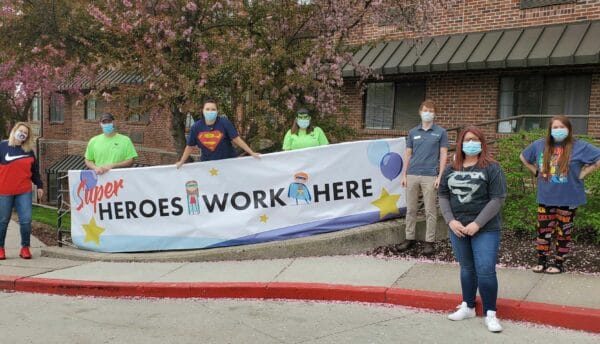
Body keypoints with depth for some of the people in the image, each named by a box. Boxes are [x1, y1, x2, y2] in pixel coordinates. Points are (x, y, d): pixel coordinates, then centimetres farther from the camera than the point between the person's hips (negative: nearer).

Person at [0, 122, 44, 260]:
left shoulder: (29, 151, 10)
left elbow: (34, 170, 16)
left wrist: (39, 185, 13)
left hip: (24, 192, 2)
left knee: (26, 220, -4)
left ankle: (25, 247, 10)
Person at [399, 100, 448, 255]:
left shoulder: (440, 132, 3)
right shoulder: (413, 132, 11)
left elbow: (443, 155, -1)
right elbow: (408, 154, 12)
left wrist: (440, 176, -9)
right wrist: (404, 175, 5)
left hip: (430, 176, -3)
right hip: (412, 175, 3)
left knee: (430, 210, 1)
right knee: (411, 209, 8)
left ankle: (429, 241, 7)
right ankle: (409, 238, 17)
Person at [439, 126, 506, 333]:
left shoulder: (491, 168, -6)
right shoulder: (451, 169, 9)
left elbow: (497, 199, -11)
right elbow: (443, 196, 9)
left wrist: (477, 224, -16)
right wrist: (450, 221, -6)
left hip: (485, 230, -4)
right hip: (457, 228, 4)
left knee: (486, 271, -7)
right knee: (466, 268, 14)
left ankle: (490, 314, 6)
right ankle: (467, 307, 28)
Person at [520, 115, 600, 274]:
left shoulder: (579, 146, -9)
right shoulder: (540, 145, 2)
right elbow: (523, 157, 18)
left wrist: (582, 173, -11)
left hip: (568, 199, -3)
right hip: (545, 198, 3)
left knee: (563, 232, 8)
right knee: (543, 230, 8)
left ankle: (558, 263, 19)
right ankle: (542, 261, 21)